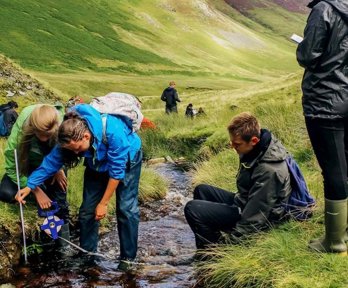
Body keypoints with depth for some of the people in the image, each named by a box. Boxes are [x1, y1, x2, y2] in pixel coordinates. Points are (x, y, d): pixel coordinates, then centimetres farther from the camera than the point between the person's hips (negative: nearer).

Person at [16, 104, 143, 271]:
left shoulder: (113, 132, -42)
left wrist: (103, 203, -25)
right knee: (87, 209, 0)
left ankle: (128, 257, 3)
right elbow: (52, 160, -15)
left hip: (126, 160, -4)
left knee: (126, 208, -9)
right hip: (98, 164, 5)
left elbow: (116, 171, -33)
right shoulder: (70, 137, -28)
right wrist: (29, 186, -19)